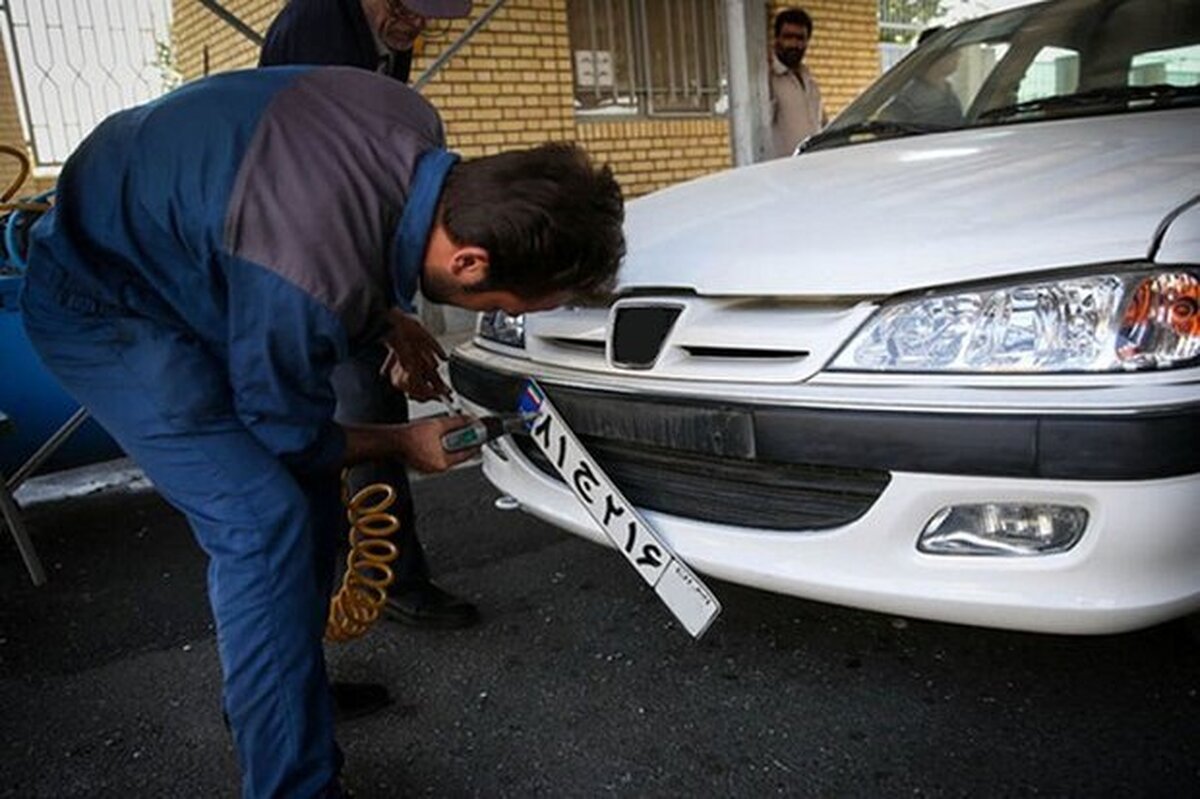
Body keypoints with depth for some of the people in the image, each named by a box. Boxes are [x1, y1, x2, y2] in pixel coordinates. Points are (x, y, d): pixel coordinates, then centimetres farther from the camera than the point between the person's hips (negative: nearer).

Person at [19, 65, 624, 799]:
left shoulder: (420, 136, -17)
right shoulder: (311, 285, -40)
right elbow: (287, 430, -19)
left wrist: (390, 319, 2)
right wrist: (404, 444, -3)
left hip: (189, 261, 9)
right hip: (101, 307, -8)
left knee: (311, 494, 10)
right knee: (264, 524, -19)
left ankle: (280, 681, 30)